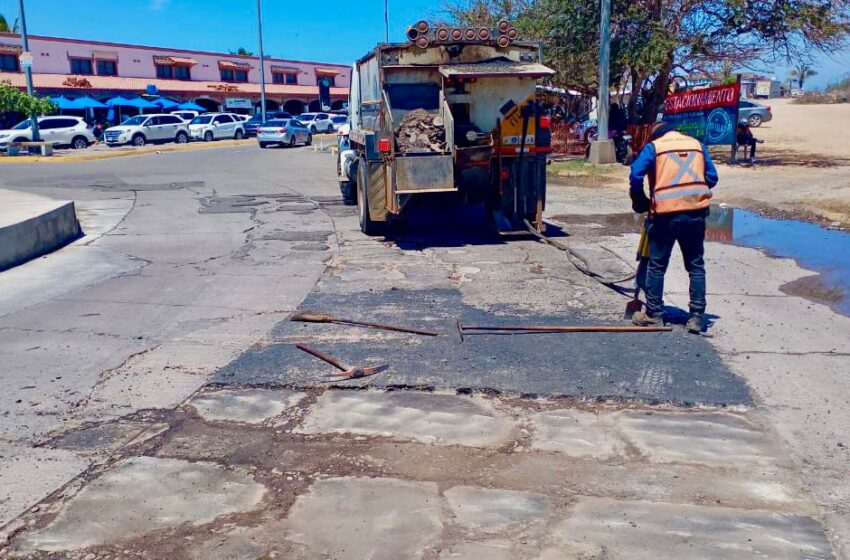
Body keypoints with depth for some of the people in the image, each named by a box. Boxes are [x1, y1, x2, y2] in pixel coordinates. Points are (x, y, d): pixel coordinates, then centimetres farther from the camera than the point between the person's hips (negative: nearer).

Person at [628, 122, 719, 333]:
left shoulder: (653, 147, 3)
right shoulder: (697, 144, 14)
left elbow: (635, 175, -7)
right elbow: (712, 177, 13)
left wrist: (640, 203, 6)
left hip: (666, 214, -3)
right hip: (696, 213, 3)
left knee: (657, 266, 9)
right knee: (696, 266, 11)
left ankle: (654, 314, 14)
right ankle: (697, 316, 10)